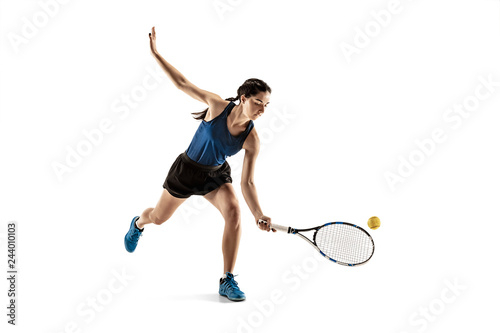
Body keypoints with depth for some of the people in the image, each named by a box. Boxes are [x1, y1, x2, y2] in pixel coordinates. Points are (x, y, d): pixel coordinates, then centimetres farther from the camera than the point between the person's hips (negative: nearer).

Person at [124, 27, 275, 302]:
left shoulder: (252, 139, -21)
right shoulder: (218, 106, -26)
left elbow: (247, 183, -20)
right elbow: (182, 83, -18)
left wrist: (259, 215, -32)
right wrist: (156, 54, -18)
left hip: (216, 175, 1)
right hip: (187, 169, -1)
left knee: (233, 212, -26)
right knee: (158, 218, 17)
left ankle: (227, 281, -13)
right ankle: (138, 223, 60)